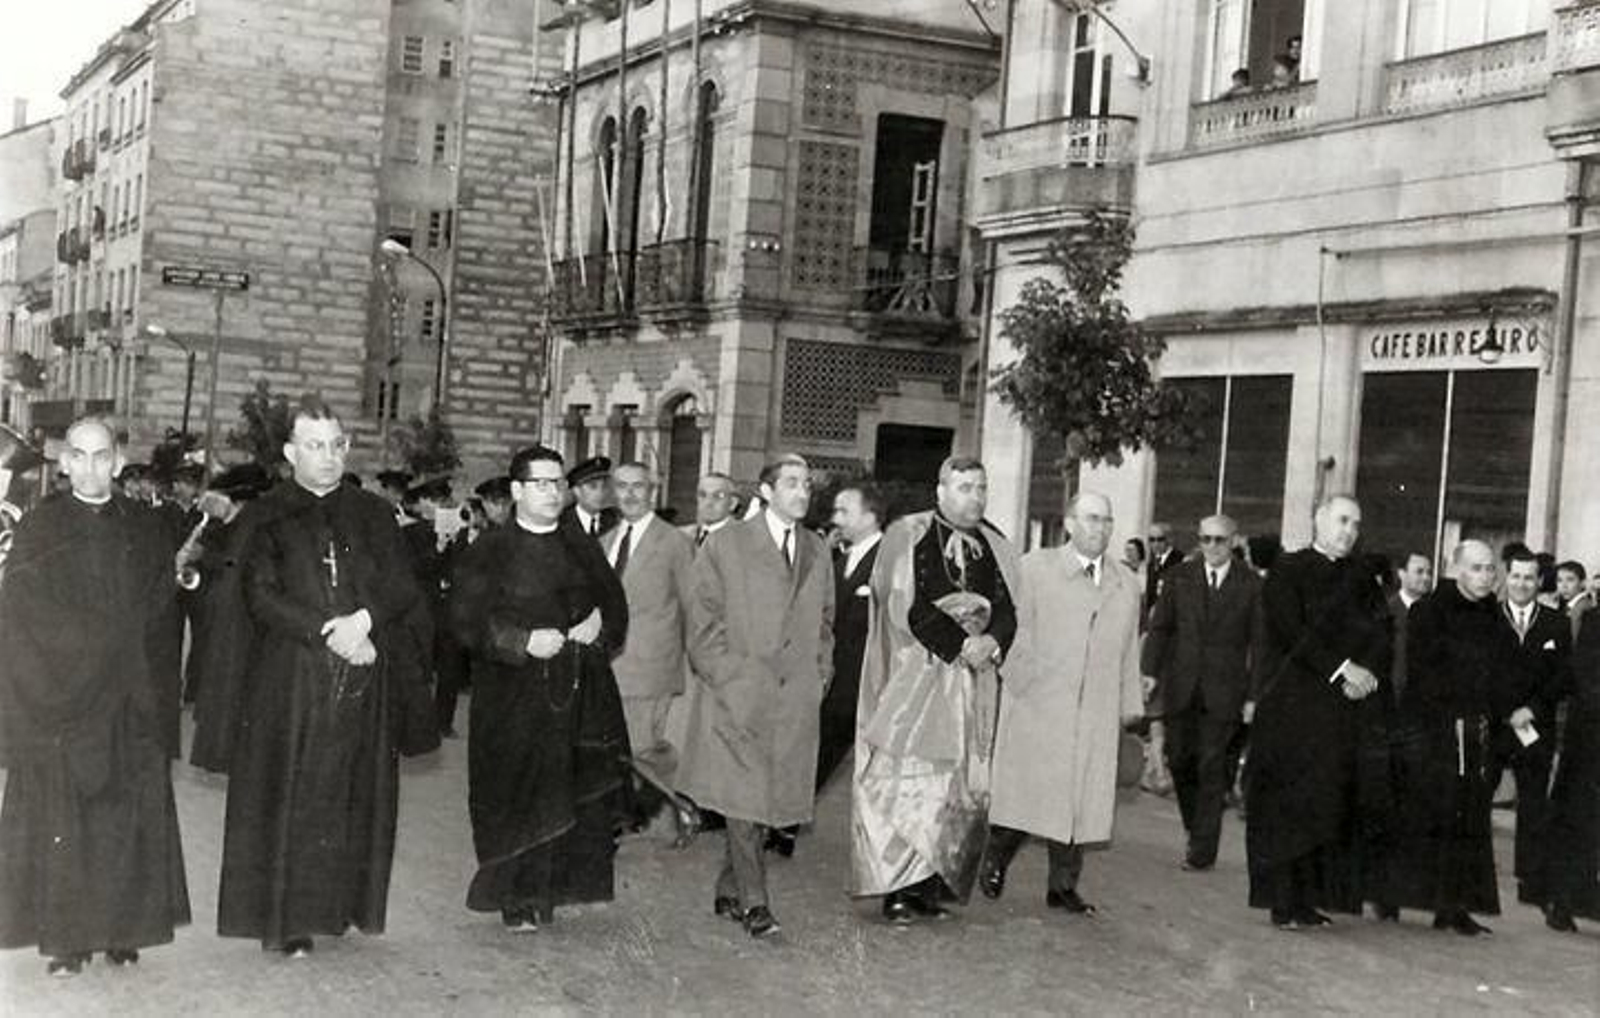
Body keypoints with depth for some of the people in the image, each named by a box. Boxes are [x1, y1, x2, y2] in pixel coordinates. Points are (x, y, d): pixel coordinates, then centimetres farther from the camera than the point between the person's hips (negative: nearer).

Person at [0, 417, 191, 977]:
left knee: (127, 817, 3)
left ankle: (123, 928, 12)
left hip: (129, 701, 2)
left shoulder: (145, 529, 7)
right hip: (57, 694, -2)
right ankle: (64, 936, 6)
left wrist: (153, 691, -2)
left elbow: (160, 619, 6)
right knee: (60, 818, 0)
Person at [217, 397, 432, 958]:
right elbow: (261, 595, -6)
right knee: (291, 796, -3)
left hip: (364, 676, 3)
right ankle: (288, 919, 1)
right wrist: (327, 632, -15)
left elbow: (404, 588, 5)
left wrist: (365, 619, -14)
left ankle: (338, 905, 12)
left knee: (353, 794, 3)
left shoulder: (373, 514, 13)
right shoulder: (267, 516, 5)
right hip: (290, 676, -3)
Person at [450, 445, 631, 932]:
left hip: (581, 695, 4)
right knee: (517, 797, -2)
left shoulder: (584, 548, 13)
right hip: (514, 696, -4)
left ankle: (550, 889, 14)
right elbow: (469, 619, -8)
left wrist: (599, 624, -6)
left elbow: (616, 604, 16)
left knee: (580, 795, 2)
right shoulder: (489, 553, 0)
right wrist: (524, 641, -20)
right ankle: (517, 897, 8)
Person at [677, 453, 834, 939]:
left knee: (767, 796, 6)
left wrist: (818, 675, 9)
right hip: (737, 694, -4)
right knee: (741, 796, -8)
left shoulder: (817, 552, 15)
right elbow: (704, 620, -1)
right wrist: (726, 675, -8)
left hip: (794, 698, 4)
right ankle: (753, 901, -3)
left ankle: (728, 891, 18)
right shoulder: (727, 545, 1)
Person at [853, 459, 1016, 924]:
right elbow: (906, 608, -10)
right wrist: (959, 645, -16)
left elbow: (1008, 612, 7)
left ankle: (931, 886, 6)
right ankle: (898, 889, -4)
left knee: (959, 787, 1)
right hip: (916, 675, -4)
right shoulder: (907, 536, 0)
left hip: (974, 683, 5)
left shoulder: (996, 548, 15)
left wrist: (990, 643, -14)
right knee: (905, 781, -8)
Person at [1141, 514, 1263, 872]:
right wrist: (1150, 670, -4)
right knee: (1179, 759, 4)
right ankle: (1196, 826, 26)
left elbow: (1259, 643, 0)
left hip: (1223, 690, -2)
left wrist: (1254, 695, -5)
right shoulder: (1180, 577, 6)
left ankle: (1203, 850, 5)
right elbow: (1159, 626, 7)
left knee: (1211, 767, -2)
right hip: (1181, 686, 2)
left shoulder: (1251, 585, 0)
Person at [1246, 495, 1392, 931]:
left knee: (1326, 804, 3)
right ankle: (1283, 902, -1)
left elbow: (1382, 634, 6)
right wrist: (1341, 669, -16)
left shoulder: (1360, 579, 15)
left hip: (1341, 709, 5)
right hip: (1291, 705, -5)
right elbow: (1293, 633, -11)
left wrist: (1368, 672, -12)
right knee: (1288, 801, -4)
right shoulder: (1288, 571, 0)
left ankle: (1309, 898, 8)